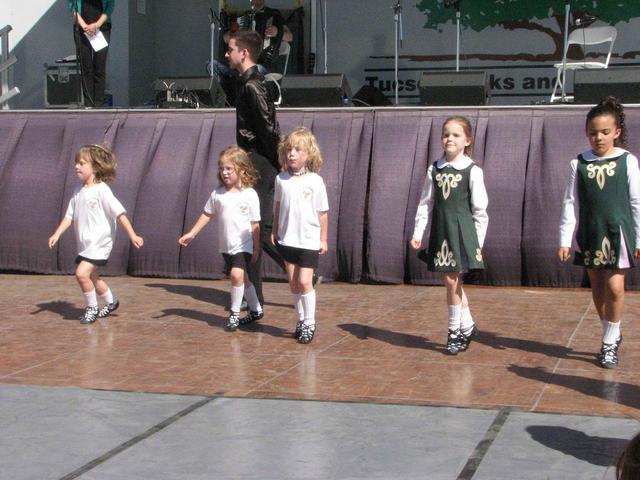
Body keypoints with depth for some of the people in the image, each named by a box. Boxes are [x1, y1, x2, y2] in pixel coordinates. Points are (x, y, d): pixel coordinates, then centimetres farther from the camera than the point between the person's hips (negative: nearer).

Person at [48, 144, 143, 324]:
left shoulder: (101, 190, -14)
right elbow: (70, 216, 12)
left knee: (82, 273, -20)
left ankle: (92, 308, -1)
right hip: (84, 243, 8)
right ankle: (111, 302, 41)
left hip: (99, 242, -8)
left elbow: (119, 213, -16)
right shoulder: (78, 192, 8)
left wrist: (132, 235, -20)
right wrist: (57, 234, 2)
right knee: (91, 276, 18)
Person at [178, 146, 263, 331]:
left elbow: (255, 224, -5)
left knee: (237, 274, -22)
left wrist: (256, 247, -2)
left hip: (244, 245, -5)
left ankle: (234, 313, -8)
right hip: (226, 246, 5)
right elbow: (207, 215, 10)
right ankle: (256, 310, 33)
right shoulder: (217, 194, 0)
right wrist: (191, 234, 7)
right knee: (243, 279, 15)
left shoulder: (250, 195, -10)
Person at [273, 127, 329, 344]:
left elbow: (323, 212, -3)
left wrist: (323, 239, 0)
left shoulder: (315, 181, -9)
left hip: (309, 240, -4)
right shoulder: (281, 179, 0)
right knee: (293, 282, 9)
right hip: (287, 239, 4)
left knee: (305, 281, -7)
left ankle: (309, 323, 5)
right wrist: (275, 232, 14)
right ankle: (301, 320, 21)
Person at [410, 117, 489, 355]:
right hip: (440, 230, 4)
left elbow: (480, 209, -2)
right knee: (450, 281, 8)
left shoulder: (472, 171, -4)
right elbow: (425, 203, 9)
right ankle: (467, 325, 23)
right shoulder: (434, 170, 7)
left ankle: (455, 331, 11)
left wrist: (477, 240, -4)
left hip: (461, 230, -4)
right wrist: (417, 232, 3)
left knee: (453, 281, -3)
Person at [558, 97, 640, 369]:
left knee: (615, 287, -9)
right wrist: (565, 239, 0)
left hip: (618, 232, -2)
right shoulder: (579, 164, 1)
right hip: (590, 234, 3)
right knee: (597, 288, 10)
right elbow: (570, 203, 4)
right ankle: (612, 335, 29)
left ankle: (609, 342, 7)